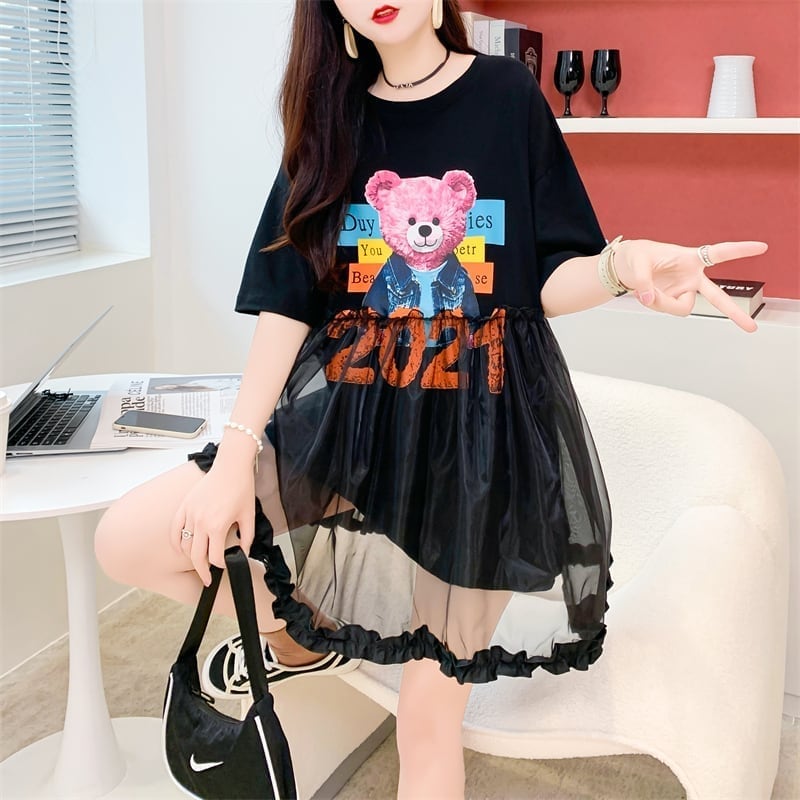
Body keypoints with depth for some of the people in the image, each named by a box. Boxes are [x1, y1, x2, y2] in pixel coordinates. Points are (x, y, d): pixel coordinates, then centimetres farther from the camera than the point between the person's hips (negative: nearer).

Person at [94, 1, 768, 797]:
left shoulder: (507, 94, -1)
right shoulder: (331, 120, 6)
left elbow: (548, 282, -3)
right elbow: (286, 303, 1)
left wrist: (621, 264, -26)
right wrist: (237, 453, -6)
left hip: (483, 429, -3)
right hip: (349, 412, 4)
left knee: (432, 707, 4)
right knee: (128, 541, -5)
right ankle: (301, 638, 20)